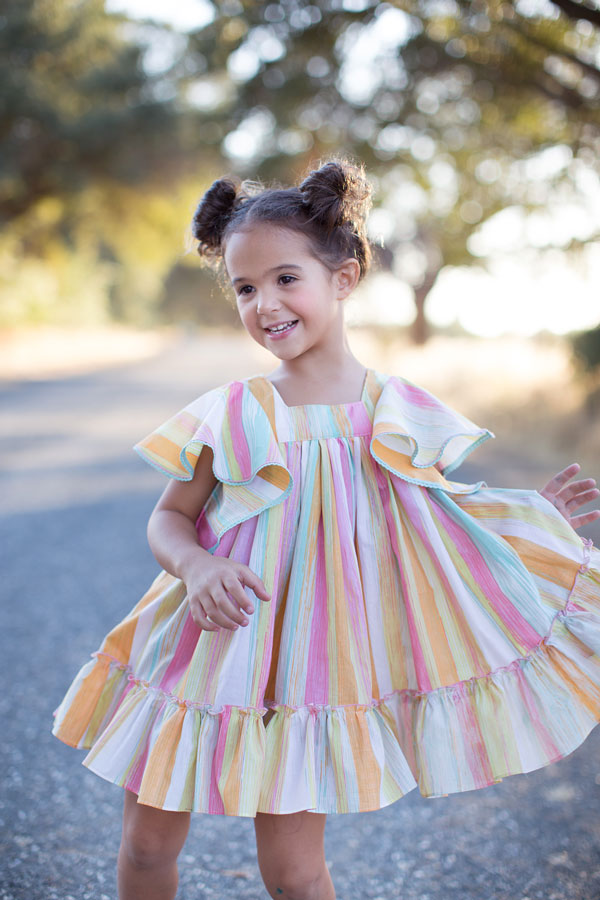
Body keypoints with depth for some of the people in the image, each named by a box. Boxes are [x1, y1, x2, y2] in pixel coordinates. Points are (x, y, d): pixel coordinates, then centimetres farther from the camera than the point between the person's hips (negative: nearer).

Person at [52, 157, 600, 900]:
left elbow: (437, 516, 7)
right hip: (214, 650, 1)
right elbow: (169, 517, 0)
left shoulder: (398, 411, -4)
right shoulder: (231, 414, -7)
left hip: (305, 667, -1)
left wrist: (535, 511, -1)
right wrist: (197, 565, -21)